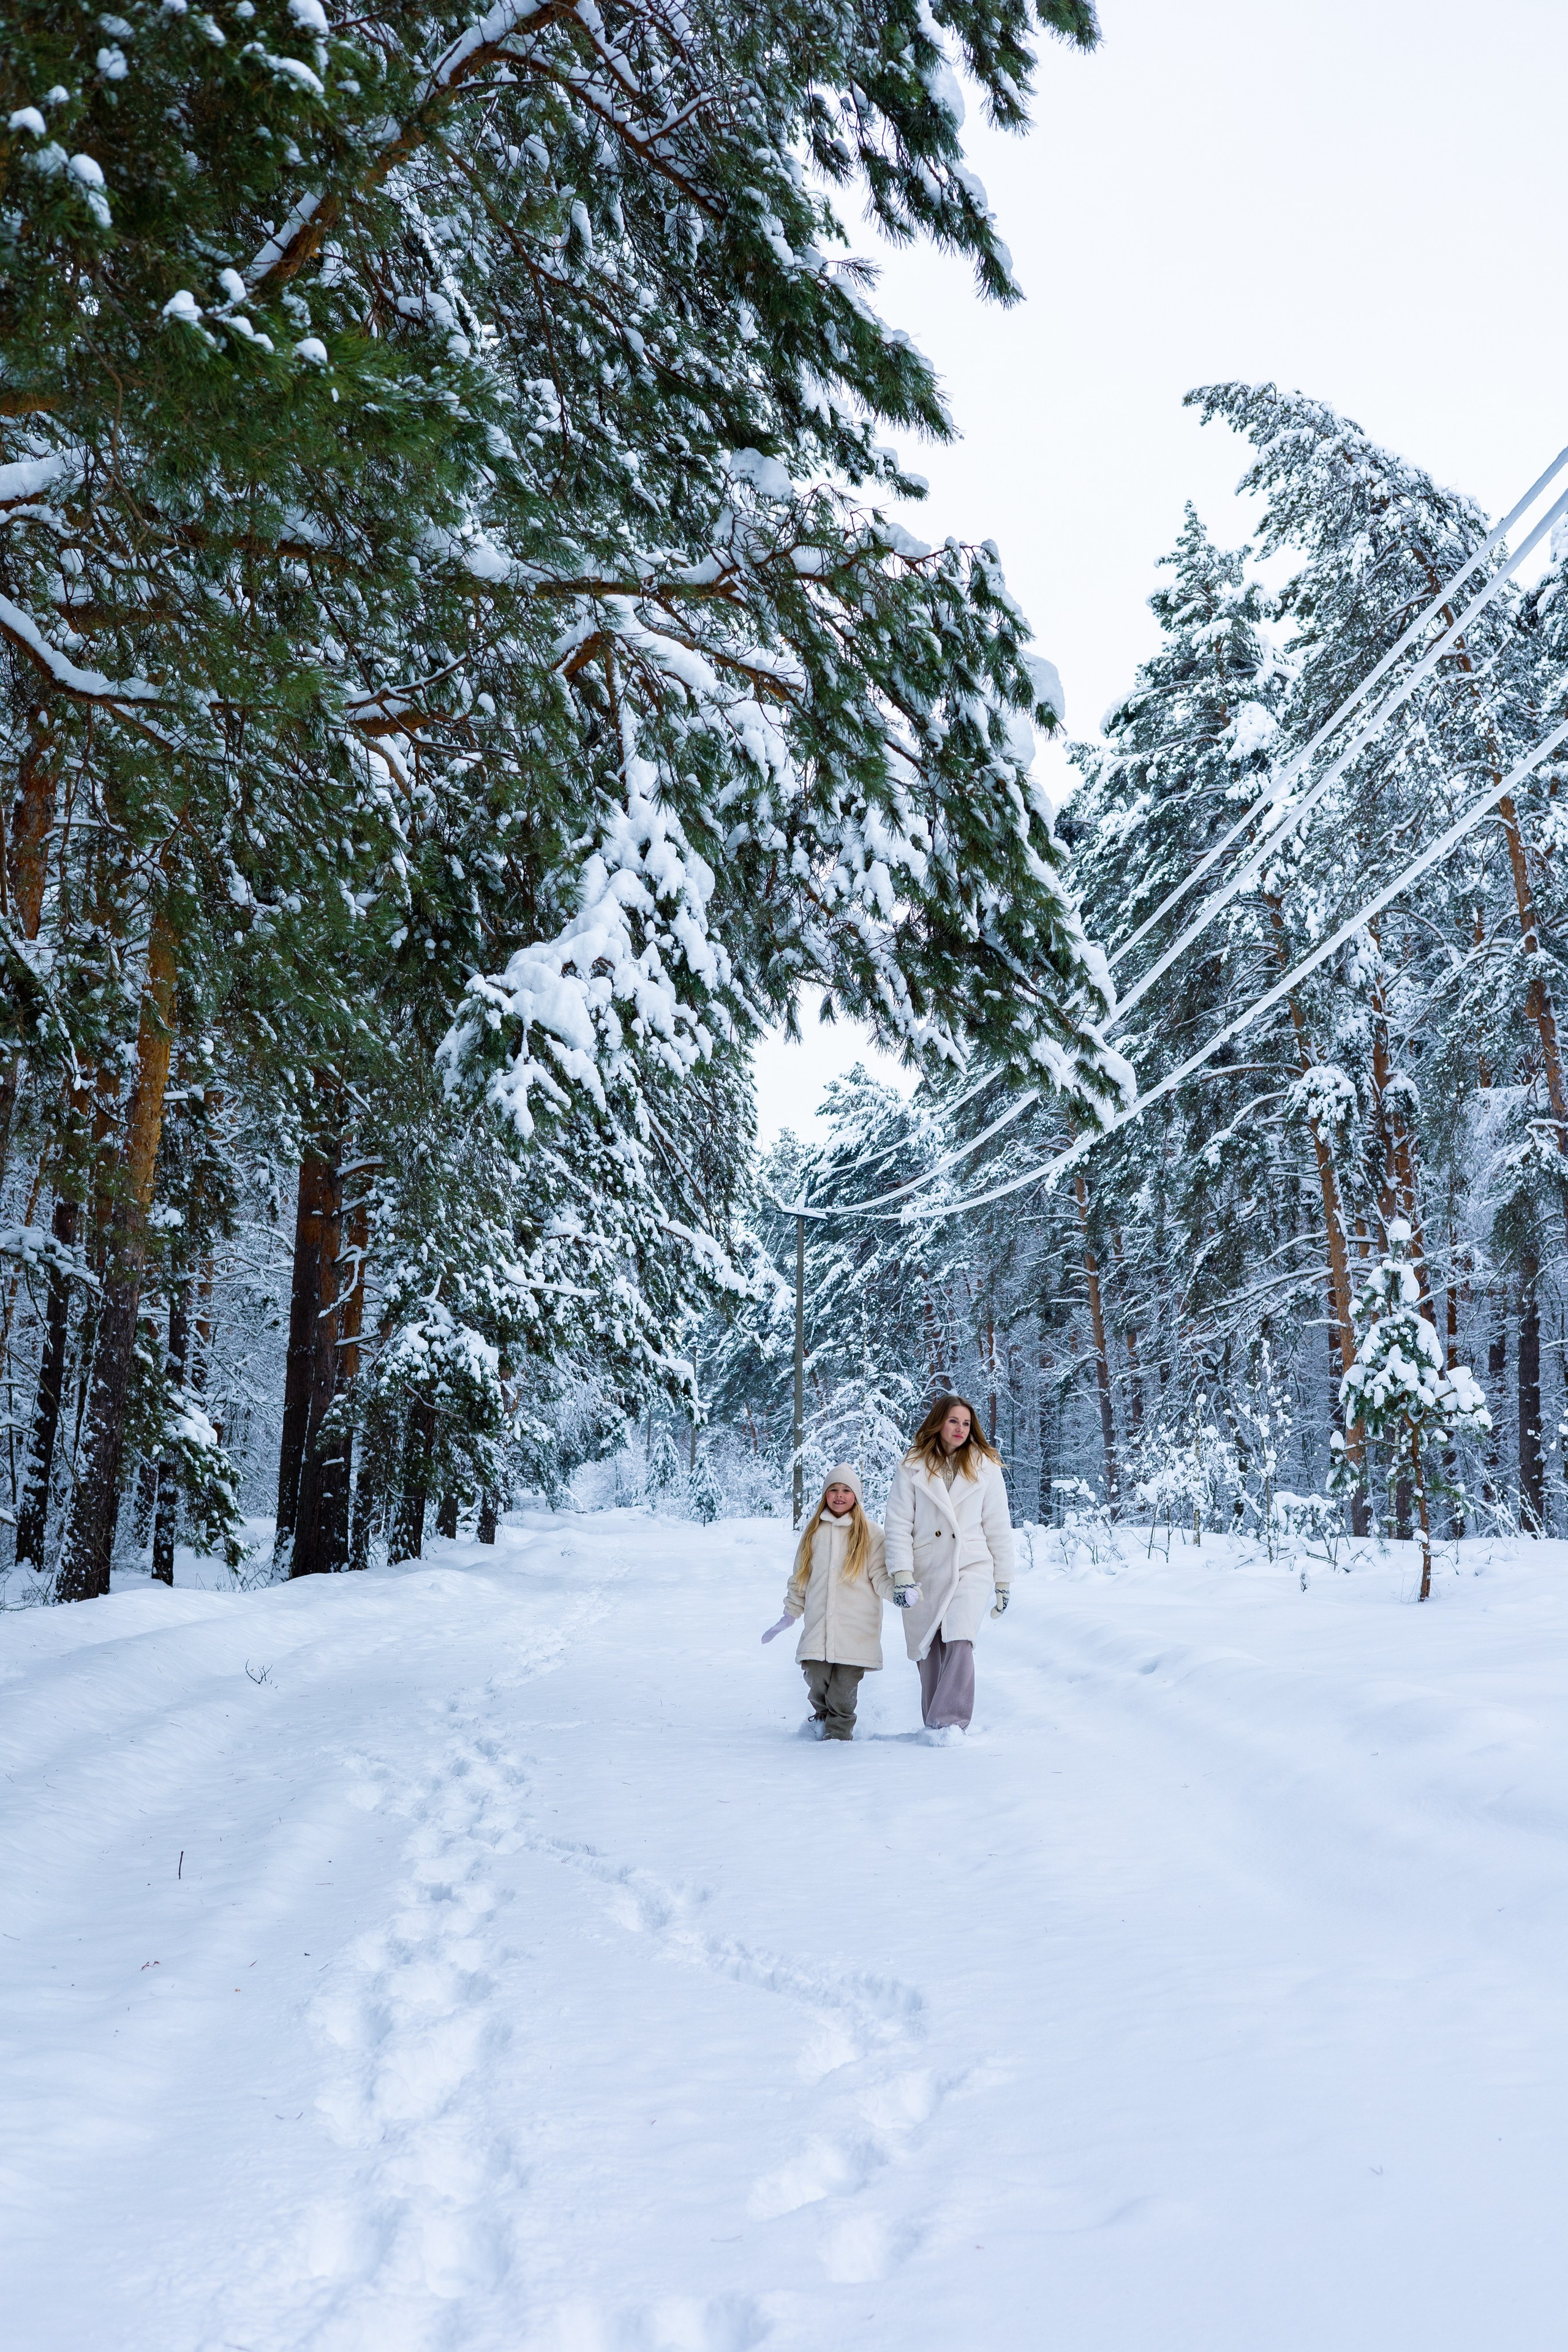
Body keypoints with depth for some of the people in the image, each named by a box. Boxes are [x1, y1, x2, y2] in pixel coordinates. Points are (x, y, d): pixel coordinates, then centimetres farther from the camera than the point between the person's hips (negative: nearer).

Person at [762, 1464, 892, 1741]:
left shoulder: (870, 1533, 5)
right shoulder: (812, 1531, 14)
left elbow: (880, 1576, 2)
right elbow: (800, 1578, 20)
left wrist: (897, 1592, -18)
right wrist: (789, 1615, 18)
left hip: (856, 1627, -2)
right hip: (817, 1626, 2)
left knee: (843, 1692, -5)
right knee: (816, 1683, -6)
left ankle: (838, 1734, 14)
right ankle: (823, 1718, 22)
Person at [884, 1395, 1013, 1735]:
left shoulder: (986, 1468, 8)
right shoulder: (912, 1468, 6)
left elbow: (998, 1528, 10)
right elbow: (898, 1524, 1)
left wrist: (1003, 1582, 8)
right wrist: (901, 1574, -9)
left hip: (970, 1568, -1)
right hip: (924, 1573, 1)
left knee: (959, 1641, -20)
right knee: (929, 1651, 3)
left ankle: (950, 1722, -22)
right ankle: (933, 1725, 15)